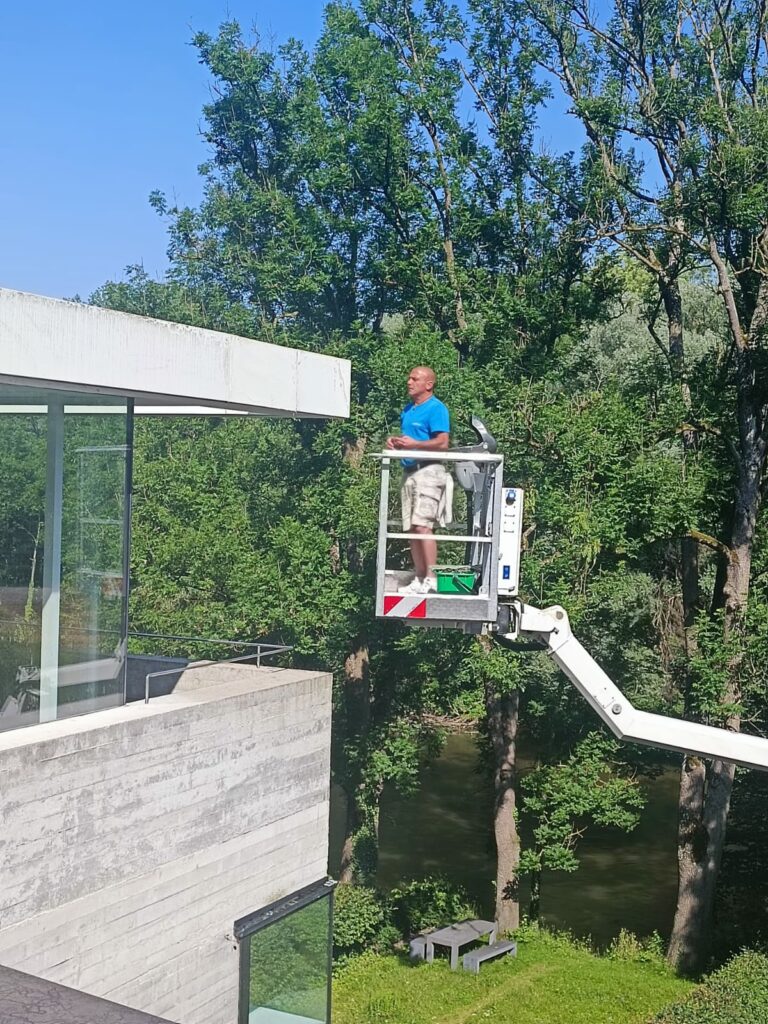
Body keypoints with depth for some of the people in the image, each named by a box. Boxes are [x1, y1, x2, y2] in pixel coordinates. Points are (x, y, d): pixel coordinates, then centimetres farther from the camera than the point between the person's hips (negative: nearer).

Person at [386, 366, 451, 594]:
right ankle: (419, 579, 11)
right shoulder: (408, 409, 19)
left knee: (422, 525, -17)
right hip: (409, 471, 9)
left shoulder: (436, 408, -7)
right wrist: (396, 442, 8)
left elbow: (443, 442, -15)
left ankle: (431, 579, -15)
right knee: (411, 529, 6)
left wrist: (414, 444, -21)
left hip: (428, 470, -9)